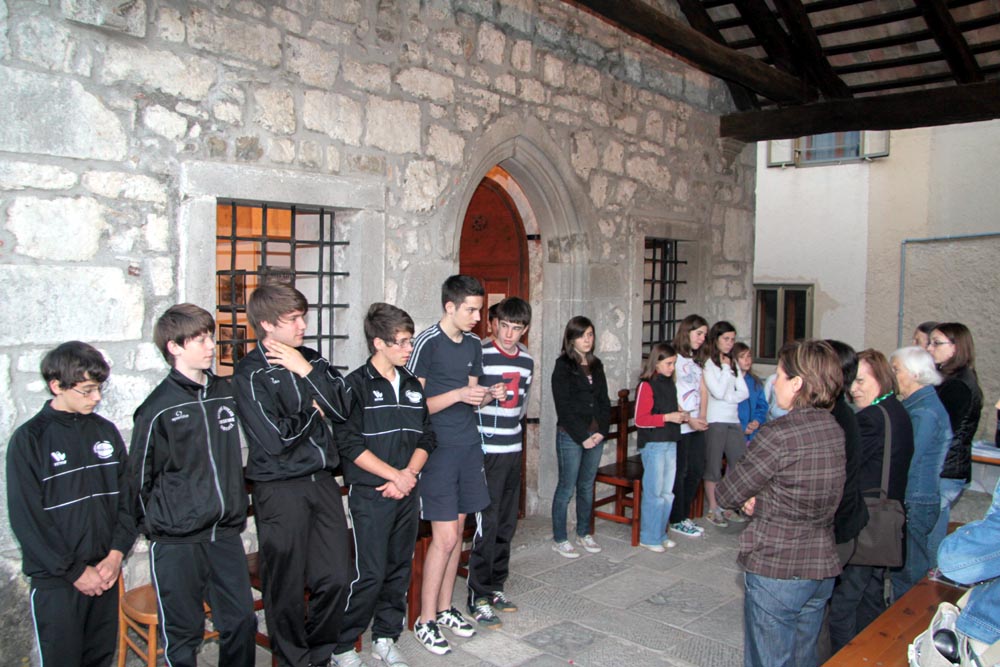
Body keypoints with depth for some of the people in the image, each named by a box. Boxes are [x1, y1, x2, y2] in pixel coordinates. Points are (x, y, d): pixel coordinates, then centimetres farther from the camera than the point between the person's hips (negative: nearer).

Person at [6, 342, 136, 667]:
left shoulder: (106, 432, 5)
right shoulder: (29, 440, -9)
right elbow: (26, 520, -10)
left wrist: (116, 554, -5)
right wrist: (75, 571, -11)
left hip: (106, 571, 4)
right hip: (55, 581, -4)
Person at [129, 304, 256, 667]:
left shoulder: (225, 392, 6)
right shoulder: (158, 408, -9)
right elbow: (140, 476, -2)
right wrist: (157, 525, 3)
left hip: (226, 533, 5)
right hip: (177, 543, -4)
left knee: (242, 621, 9)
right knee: (184, 634, 7)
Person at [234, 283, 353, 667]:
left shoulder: (310, 359, 7)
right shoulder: (250, 373, -11)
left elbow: (343, 408, -3)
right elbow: (276, 439, -20)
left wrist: (308, 371, -12)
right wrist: (313, 410, -5)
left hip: (322, 481, 5)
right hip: (280, 489, -5)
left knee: (337, 578, 10)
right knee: (287, 588, 9)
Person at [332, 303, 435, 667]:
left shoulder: (412, 385, 11)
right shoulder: (357, 385, -8)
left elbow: (426, 437, 11)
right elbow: (350, 444, -14)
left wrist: (410, 473, -6)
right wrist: (395, 474, -15)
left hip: (407, 492, 6)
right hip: (370, 495, -6)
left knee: (399, 569, 12)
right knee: (370, 573, -3)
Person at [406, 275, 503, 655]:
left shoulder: (473, 344, 11)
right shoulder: (427, 343, -12)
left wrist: (489, 395, -1)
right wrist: (458, 394, -21)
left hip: (469, 446, 7)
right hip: (439, 449, -7)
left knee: (457, 532, 13)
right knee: (444, 537, -5)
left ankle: (445, 609, 27)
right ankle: (425, 620, 11)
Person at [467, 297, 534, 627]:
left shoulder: (527, 360, 9)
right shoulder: (480, 354, -11)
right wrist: (485, 397, -21)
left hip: (513, 450, 7)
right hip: (486, 450, -6)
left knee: (507, 523, 13)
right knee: (487, 522, -4)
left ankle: (496, 586, 27)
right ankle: (478, 598, 8)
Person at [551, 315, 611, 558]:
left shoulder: (596, 365, 12)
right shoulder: (563, 366, -7)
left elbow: (604, 401, 11)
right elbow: (564, 407, -11)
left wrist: (601, 431, -2)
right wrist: (582, 436, -13)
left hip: (595, 436, 6)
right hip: (570, 436, -6)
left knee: (587, 486, 14)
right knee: (566, 488, 1)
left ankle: (583, 533, 27)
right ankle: (559, 540, 11)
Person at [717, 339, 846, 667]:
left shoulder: (779, 434, -23)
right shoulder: (834, 429, 0)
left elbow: (726, 494, -16)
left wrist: (750, 494, 4)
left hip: (776, 570, -7)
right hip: (822, 568, 7)